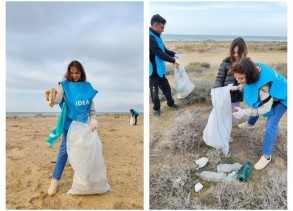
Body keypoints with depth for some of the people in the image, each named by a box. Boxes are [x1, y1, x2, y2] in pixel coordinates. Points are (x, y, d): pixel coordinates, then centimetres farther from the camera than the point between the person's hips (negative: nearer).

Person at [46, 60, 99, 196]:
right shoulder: (64, 85, -8)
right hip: (69, 122, -3)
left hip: (83, 122, 3)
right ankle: (55, 180, 0)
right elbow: (57, 100, -21)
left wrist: (93, 118, -9)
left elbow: (91, 103, 2)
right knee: (65, 149, -6)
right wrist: (52, 99, -44)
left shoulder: (87, 86, 0)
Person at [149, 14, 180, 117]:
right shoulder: (150, 37, -25)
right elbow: (160, 54, -26)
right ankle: (156, 108, 23)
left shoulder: (156, 36, 7)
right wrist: (173, 61, -16)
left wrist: (174, 54, 2)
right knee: (154, 91, 5)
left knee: (166, 87, 19)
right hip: (153, 70, -9)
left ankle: (170, 103, 37)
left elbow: (163, 49, 17)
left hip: (159, 69, 9)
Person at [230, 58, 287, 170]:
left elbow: (266, 108, -36)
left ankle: (266, 156, -2)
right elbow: (249, 84, 0)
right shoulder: (253, 68, -26)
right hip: (269, 94, 8)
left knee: (271, 124, -14)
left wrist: (244, 112, -41)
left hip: (281, 97, -8)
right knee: (255, 105, 27)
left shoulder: (263, 85, -48)